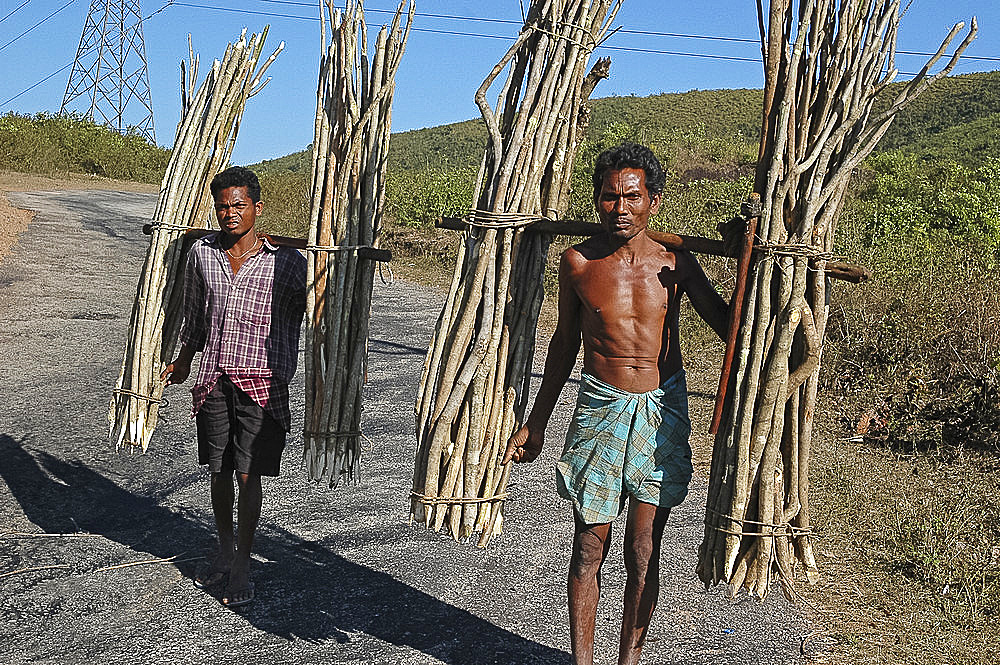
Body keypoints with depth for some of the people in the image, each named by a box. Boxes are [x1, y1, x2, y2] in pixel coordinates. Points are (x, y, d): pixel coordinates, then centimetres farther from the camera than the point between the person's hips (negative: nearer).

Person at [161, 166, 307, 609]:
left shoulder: (285, 262, -5)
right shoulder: (202, 252, 7)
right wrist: (183, 360, 29)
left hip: (261, 381, -4)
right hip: (212, 379, 4)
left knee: (248, 476, -2)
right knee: (219, 472, 14)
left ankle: (242, 566, 13)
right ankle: (224, 552, 34)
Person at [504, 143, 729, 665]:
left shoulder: (675, 263, -3)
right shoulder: (577, 262, -2)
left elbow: (728, 325, 7)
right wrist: (536, 422, 14)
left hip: (663, 411, 0)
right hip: (599, 408, 0)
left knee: (643, 554, 6)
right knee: (588, 550, 5)